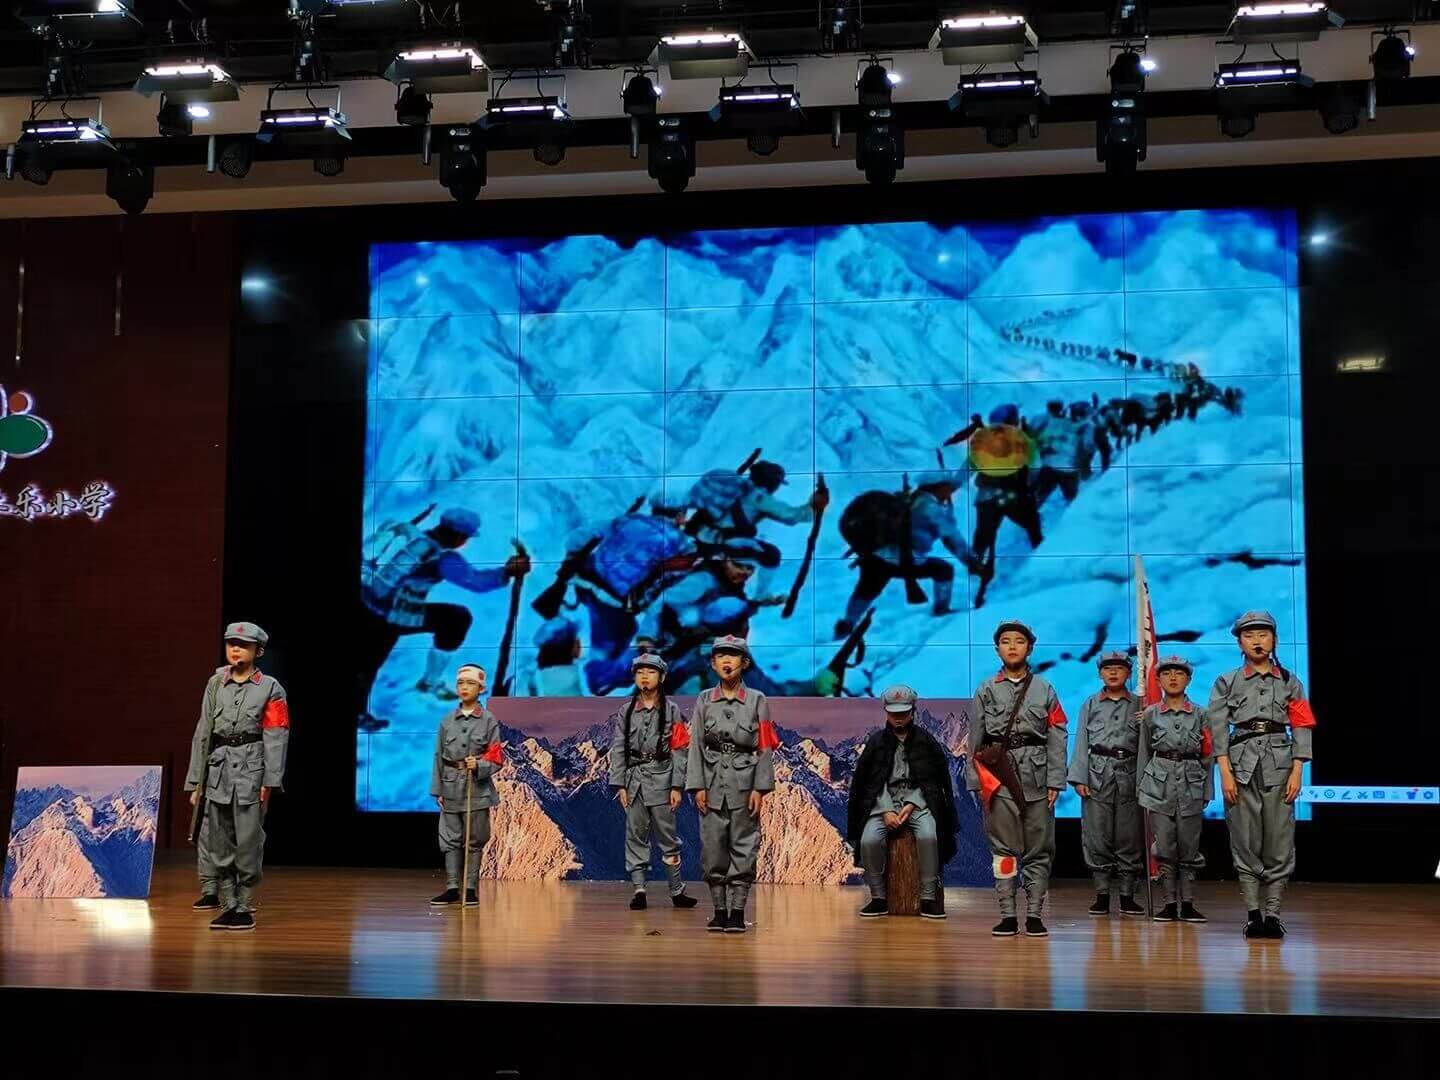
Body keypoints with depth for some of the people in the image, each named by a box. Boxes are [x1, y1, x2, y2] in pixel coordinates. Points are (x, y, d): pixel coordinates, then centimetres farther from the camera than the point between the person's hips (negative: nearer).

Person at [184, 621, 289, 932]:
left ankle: (244, 907, 2)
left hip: (251, 768, -4)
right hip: (219, 768, 4)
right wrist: (195, 781, 10)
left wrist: (270, 781, -12)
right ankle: (228, 903, 12)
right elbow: (203, 732, 12)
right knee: (218, 841, 5)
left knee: (248, 842, -4)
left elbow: (276, 737, -4)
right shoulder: (215, 684, 11)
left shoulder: (270, 688, 1)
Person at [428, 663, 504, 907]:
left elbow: (497, 757, -2)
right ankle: (452, 889, 4)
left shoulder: (489, 720, 0)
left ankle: (471, 889, 8)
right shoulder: (447, 720, 7)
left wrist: (479, 765, -21)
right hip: (451, 786, 2)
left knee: (475, 840, 2)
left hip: (477, 788, -2)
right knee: (450, 839, 2)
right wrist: (437, 790, 3)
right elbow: (438, 756, 7)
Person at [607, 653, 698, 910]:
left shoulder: (672, 711, 2)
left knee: (667, 837, 1)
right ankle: (639, 889, 4)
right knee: (635, 836, 1)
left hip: (661, 777, -2)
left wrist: (677, 787, -6)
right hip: (633, 777, 2)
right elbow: (618, 750, 6)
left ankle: (677, 891, 8)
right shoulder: (625, 711, 7)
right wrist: (620, 784, -2)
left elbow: (680, 751, 0)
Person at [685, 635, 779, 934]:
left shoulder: (757, 700, 2)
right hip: (713, 782, 2)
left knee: (743, 848, -1)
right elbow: (696, 745, 5)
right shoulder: (704, 700, 7)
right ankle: (719, 911, 10)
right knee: (713, 847, 2)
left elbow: (765, 747, 0)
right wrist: (698, 786, -2)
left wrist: (759, 789, -6)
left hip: (744, 781, -2)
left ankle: (737, 912, 4)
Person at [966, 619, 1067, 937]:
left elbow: (1057, 739, 5)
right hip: (998, 777, 0)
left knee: (1038, 849, 2)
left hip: (1036, 778, 0)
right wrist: (975, 781, 2)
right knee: (1003, 848, -1)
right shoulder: (986, 690, 9)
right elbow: (975, 739, 8)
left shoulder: (1045, 689, 9)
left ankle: (1034, 915, 7)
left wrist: (1055, 782, -3)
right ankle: (1008, 916, 3)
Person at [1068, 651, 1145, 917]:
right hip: (1098, 773, 0)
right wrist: (1079, 778, -2)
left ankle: (1127, 896, 6)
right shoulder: (1090, 704, 10)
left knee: (1129, 838, 0)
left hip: (1129, 775, 0)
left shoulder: (1138, 705, 10)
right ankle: (1102, 895, 5)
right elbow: (1081, 742, 6)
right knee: (1098, 837, -1)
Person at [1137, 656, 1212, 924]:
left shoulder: (1200, 715, 7)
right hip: (1160, 783, 0)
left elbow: (1207, 755, 9)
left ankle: (1187, 904, 6)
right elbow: (1144, 753, 10)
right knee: (1164, 847, -1)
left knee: (1189, 846, 0)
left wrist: (1207, 791, 6)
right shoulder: (1150, 715, 7)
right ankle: (1170, 903, 4)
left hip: (1191, 784, 0)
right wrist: (1141, 789, 7)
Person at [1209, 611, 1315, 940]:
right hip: (1241, 763, 0)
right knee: (1245, 840, -2)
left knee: (1279, 839, -2)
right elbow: (1218, 730, 3)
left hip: (1279, 763, 0)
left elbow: (1302, 729, 6)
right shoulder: (1226, 683, 9)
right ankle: (1253, 914, 2)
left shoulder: (1290, 683, 11)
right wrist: (1225, 773, -7)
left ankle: (1273, 913, 3)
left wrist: (1296, 772, -4)